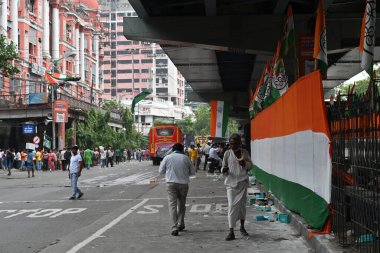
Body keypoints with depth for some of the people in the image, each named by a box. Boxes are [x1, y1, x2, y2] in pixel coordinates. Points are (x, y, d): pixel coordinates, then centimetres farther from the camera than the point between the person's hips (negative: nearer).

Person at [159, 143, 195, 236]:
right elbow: (193, 171, 7)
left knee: (172, 205, -3)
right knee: (181, 204, 17)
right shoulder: (185, 158, 1)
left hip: (171, 183, -1)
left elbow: (161, 171, 7)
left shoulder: (167, 158, 1)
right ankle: (181, 224, 24)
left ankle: (174, 227, -12)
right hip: (183, 183, 1)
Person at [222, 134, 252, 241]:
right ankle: (231, 231, -12)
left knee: (242, 205, 11)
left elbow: (250, 165, 14)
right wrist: (224, 170, -18)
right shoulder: (227, 153, 2)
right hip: (231, 183, -2)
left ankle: (242, 227, 31)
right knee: (232, 206, -10)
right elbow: (224, 170, 7)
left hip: (242, 182, 2)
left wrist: (244, 163, -9)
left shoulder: (244, 152, 5)